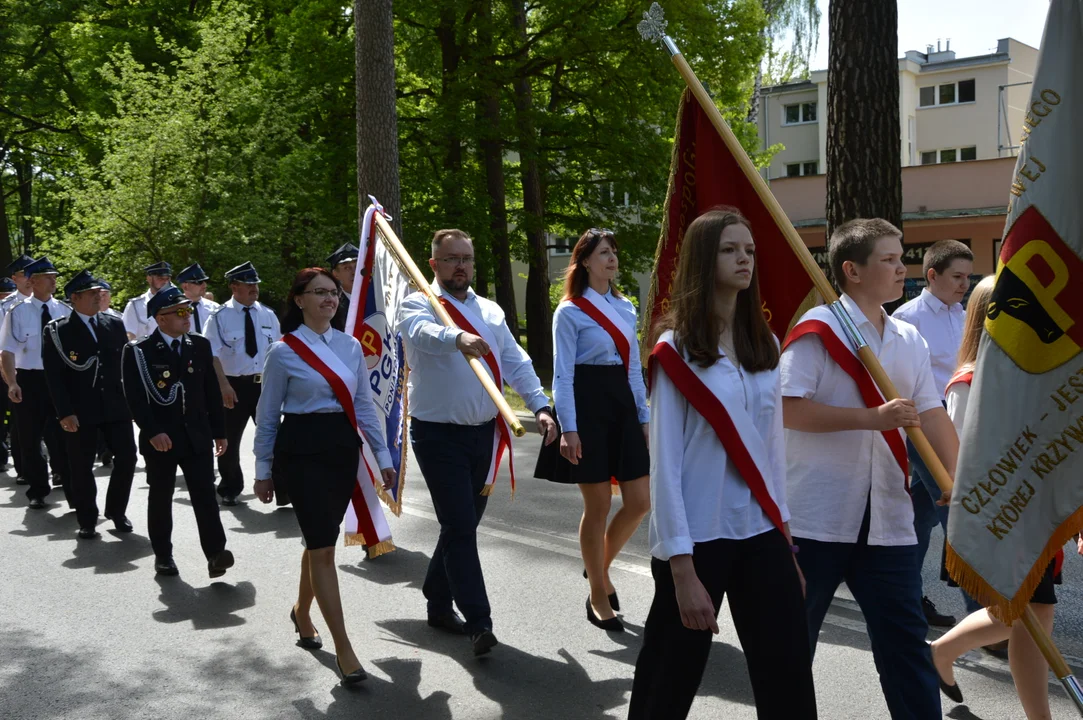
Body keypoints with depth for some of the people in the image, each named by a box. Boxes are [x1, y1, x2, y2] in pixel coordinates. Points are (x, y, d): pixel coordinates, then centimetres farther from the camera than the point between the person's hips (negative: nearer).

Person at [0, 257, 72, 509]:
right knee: (31, 439, 9)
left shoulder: (64, 310, 3)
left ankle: (72, 491, 11)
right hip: (29, 380, -1)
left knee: (63, 437, 4)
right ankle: (37, 492, 24)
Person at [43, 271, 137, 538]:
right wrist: (65, 413, -14)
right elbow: (54, 376, -8)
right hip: (79, 411, -3)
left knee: (127, 457, 3)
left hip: (116, 406, 3)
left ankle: (116, 511, 24)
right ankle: (87, 520, 19)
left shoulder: (115, 325, 10)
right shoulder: (58, 331, -3)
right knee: (81, 467, 5)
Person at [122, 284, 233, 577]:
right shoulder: (138, 352, -6)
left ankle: (215, 554, -7)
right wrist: (152, 432, -21)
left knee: (205, 496, -5)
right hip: (160, 440, -2)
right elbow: (135, 399, -11)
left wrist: (219, 431, 8)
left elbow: (212, 392, 10)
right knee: (160, 498, 10)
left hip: (198, 436, 3)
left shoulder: (200, 346, 8)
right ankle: (163, 555, 22)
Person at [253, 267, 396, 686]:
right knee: (323, 546, -7)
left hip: (344, 447, 5)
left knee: (321, 540, 14)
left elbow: (364, 405, 11)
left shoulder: (350, 346, 7)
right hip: (302, 450, -5)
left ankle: (302, 611, 40)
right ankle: (343, 649, -2)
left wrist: (383, 456, 9)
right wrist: (263, 471, 2)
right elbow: (268, 415, 0)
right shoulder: (283, 351, -6)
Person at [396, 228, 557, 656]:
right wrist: (458, 339, -50)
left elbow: (516, 362, 8)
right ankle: (478, 622, -4)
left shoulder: (491, 311, 13)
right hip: (439, 433, -6)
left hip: (484, 431, 6)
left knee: (465, 523, 13)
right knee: (460, 527, -9)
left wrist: (540, 406, -6)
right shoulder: (418, 305, -5)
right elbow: (424, 333, -29)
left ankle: (438, 601, 30)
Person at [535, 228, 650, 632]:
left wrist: (644, 415, 12)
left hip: (622, 405, 6)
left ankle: (601, 567, 28)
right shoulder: (570, 312, -5)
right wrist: (568, 428, -16)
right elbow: (563, 375, -9)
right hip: (588, 405, -6)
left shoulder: (626, 307, 13)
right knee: (598, 506, 0)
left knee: (640, 502, 3)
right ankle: (598, 598, 16)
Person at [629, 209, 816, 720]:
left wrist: (784, 528, 10)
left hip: (762, 530, 5)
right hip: (697, 536, -5)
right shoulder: (676, 351, -8)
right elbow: (664, 463, -11)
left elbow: (773, 443, 14)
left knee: (789, 677, 4)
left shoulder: (764, 346, 9)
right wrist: (682, 568, -15)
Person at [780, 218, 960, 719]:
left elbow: (932, 414, 9)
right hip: (816, 516, -5)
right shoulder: (818, 329, -8)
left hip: (887, 520, 5)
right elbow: (789, 409, -17)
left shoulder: (909, 340, 12)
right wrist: (873, 417, -20)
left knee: (905, 639, 6)